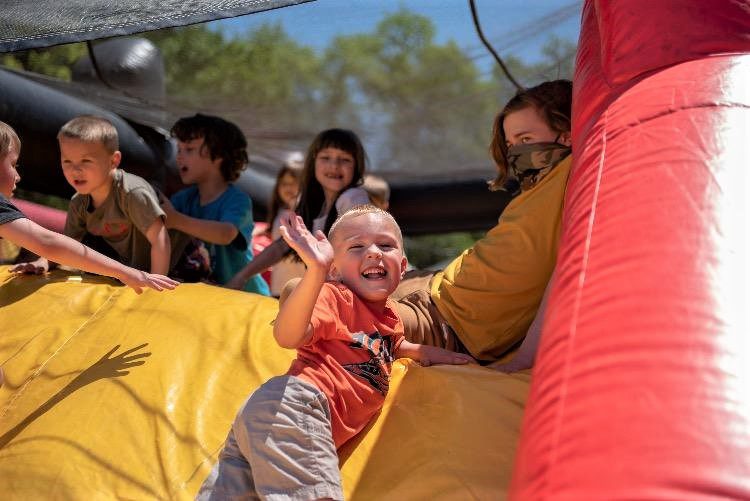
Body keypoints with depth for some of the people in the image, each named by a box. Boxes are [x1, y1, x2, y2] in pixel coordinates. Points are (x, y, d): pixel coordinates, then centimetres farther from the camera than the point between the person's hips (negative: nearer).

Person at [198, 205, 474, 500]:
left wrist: (422, 352, 32)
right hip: (295, 401, -9)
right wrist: (316, 270, -36)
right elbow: (288, 335, -25)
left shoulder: (390, 316, 24)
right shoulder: (335, 297, -3)